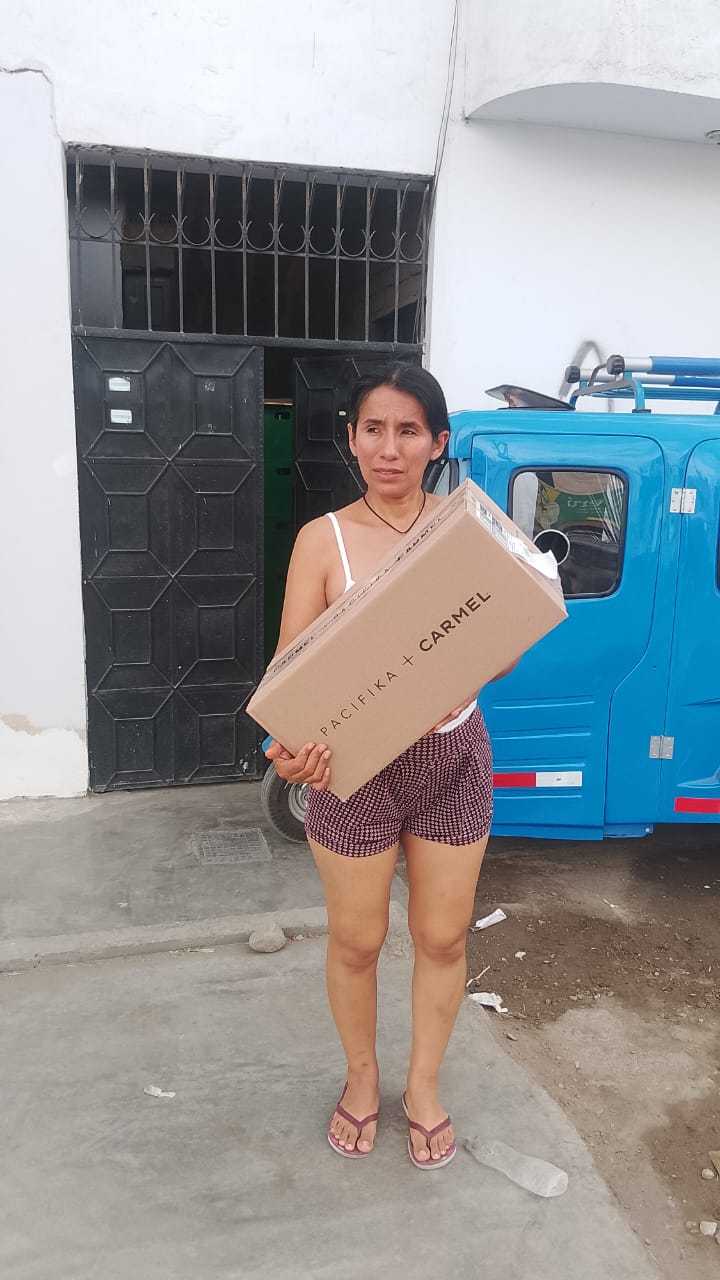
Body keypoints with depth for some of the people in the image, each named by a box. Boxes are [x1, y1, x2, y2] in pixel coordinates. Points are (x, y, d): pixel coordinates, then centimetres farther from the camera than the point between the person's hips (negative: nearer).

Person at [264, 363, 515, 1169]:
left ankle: (423, 1087, 44)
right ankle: (361, 1077, 45)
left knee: (442, 938, 17)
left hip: (453, 758, 2)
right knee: (356, 942, 16)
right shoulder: (324, 539, -10)